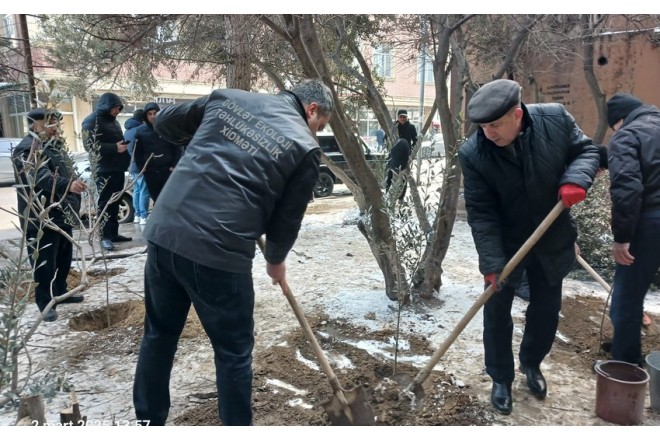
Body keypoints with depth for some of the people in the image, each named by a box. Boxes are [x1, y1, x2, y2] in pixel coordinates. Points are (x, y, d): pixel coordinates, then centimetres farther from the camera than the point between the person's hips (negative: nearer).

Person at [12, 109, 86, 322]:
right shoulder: (27, 149, -17)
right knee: (45, 262, -1)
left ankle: (60, 292, 33)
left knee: (64, 257, 18)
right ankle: (45, 302, 11)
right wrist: (68, 185, -49)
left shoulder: (53, 145, 15)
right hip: (41, 218, -9)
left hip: (62, 214, 10)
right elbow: (42, 178, -34)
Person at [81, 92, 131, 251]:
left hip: (117, 168, 8)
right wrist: (114, 148, -22)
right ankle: (105, 237, -2)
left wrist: (124, 145, 11)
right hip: (104, 170, -8)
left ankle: (113, 233, 17)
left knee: (115, 203, 10)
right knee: (104, 203, -5)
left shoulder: (113, 120, 20)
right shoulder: (92, 120, -7)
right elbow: (90, 145, -18)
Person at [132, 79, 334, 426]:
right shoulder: (305, 147, 1)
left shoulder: (227, 97, 13)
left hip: (163, 232, 6)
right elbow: (288, 217, 6)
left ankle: (148, 422, 40)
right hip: (219, 252, -5)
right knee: (234, 351, 14)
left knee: (159, 334, 23)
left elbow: (164, 123, 21)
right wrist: (276, 260, 25)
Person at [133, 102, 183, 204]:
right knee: (156, 197, 10)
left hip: (167, 170, -2)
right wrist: (141, 167, -2)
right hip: (150, 172, 2)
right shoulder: (141, 131, 6)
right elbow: (137, 152, 7)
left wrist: (174, 166, -6)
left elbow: (177, 149, 0)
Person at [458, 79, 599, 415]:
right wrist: (492, 262, -25)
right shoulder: (473, 154, -23)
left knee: (547, 311, 16)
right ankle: (501, 379, 29)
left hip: (551, 242, 3)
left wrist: (576, 178, -23)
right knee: (497, 314, 7)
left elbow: (586, 150, -1)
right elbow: (480, 213, -21)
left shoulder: (555, 118, -17)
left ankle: (531, 363, 44)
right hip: (504, 246, -2)